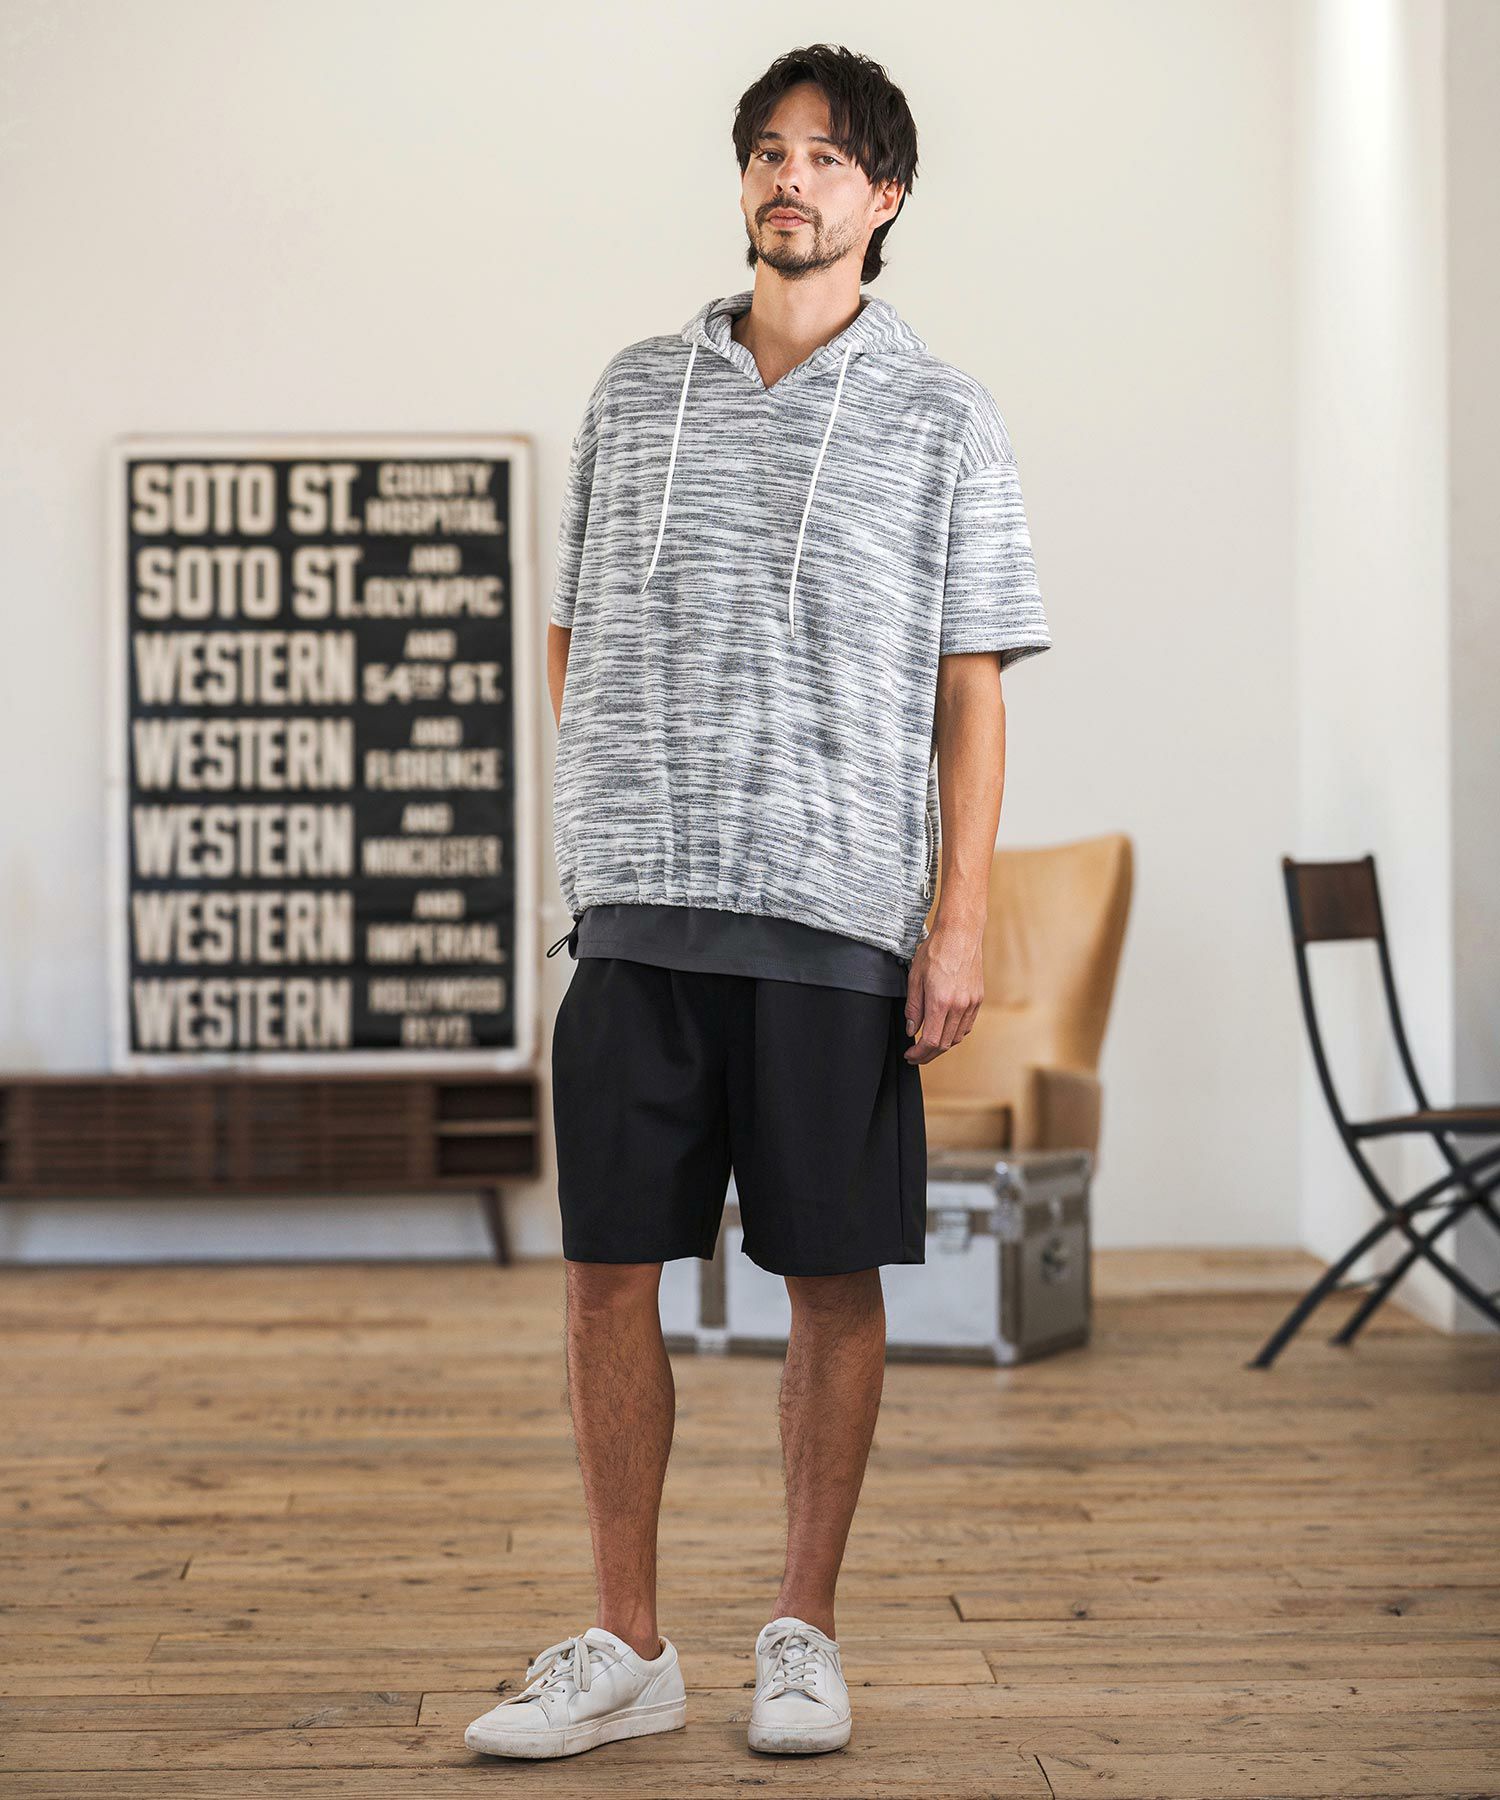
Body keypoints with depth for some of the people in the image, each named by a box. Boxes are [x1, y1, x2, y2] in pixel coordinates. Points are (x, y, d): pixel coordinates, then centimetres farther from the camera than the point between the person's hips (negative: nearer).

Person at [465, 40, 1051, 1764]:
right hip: (634, 904, 3)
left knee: (832, 1277, 3)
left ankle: (803, 1635, 17)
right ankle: (626, 1647, 14)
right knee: (606, 1266, 2)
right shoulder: (635, 391, 14)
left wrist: (960, 912, -5)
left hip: (838, 909, -2)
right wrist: (623, 801, 8)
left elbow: (969, 686, 3)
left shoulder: (943, 420, 6)